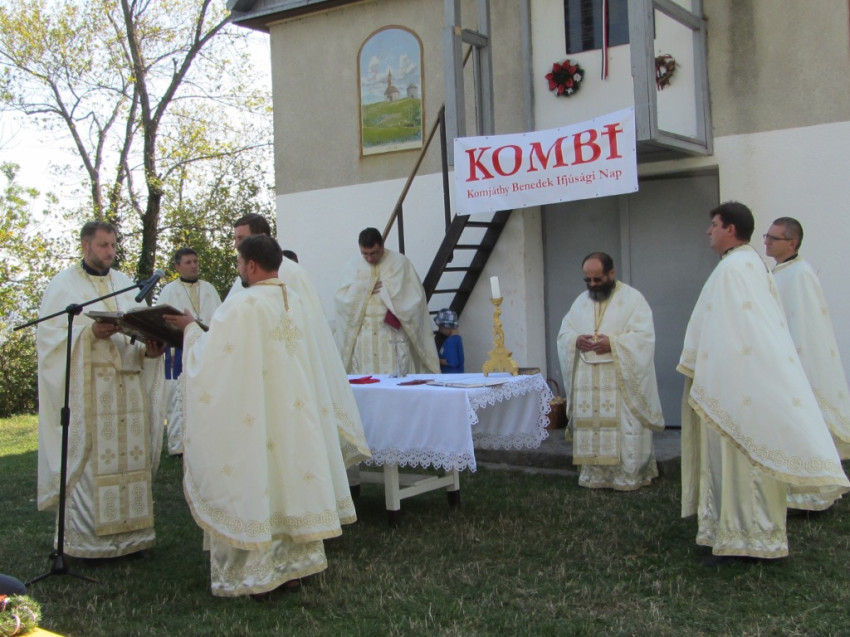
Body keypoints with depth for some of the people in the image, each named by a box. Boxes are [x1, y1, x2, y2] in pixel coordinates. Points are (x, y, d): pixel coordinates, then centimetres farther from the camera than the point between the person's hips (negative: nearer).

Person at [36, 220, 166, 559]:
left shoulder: (126, 285, 18)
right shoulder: (63, 285, 4)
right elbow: (51, 334, -5)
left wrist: (151, 349, -9)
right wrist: (91, 333, -20)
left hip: (128, 387, 4)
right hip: (85, 387, -4)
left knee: (130, 456, 3)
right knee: (87, 459, -5)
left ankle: (130, 530, 11)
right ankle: (85, 537, 2)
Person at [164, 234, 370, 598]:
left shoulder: (239, 307, -14)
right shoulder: (302, 305, 6)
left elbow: (208, 360, -8)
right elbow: (325, 367, 13)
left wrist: (191, 329, 7)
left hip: (250, 424, -6)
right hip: (295, 417, 6)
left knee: (253, 488, 2)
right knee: (292, 478, 13)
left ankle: (253, 572, 8)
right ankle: (294, 562, 21)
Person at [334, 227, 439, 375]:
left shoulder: (399, 262, 3)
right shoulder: (352, 267, 11)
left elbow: (412, 297, -4)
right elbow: (342, 299, 1)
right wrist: (366, 289, -6)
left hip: (393, 333, -2)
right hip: (363, 336, 2)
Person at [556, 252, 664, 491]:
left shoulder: (632, 298, -3)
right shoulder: (581, 301, 14)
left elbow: (644, 336, -12)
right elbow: (563, 333, 13)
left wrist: (612, 343, -23)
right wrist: (575, 340, -10)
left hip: (621, 382, -5)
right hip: (587, 383, 5)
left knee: (625, 431, -4)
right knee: (590, 430, 5)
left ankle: (629, 477, 6)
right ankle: (594, 477, 14)